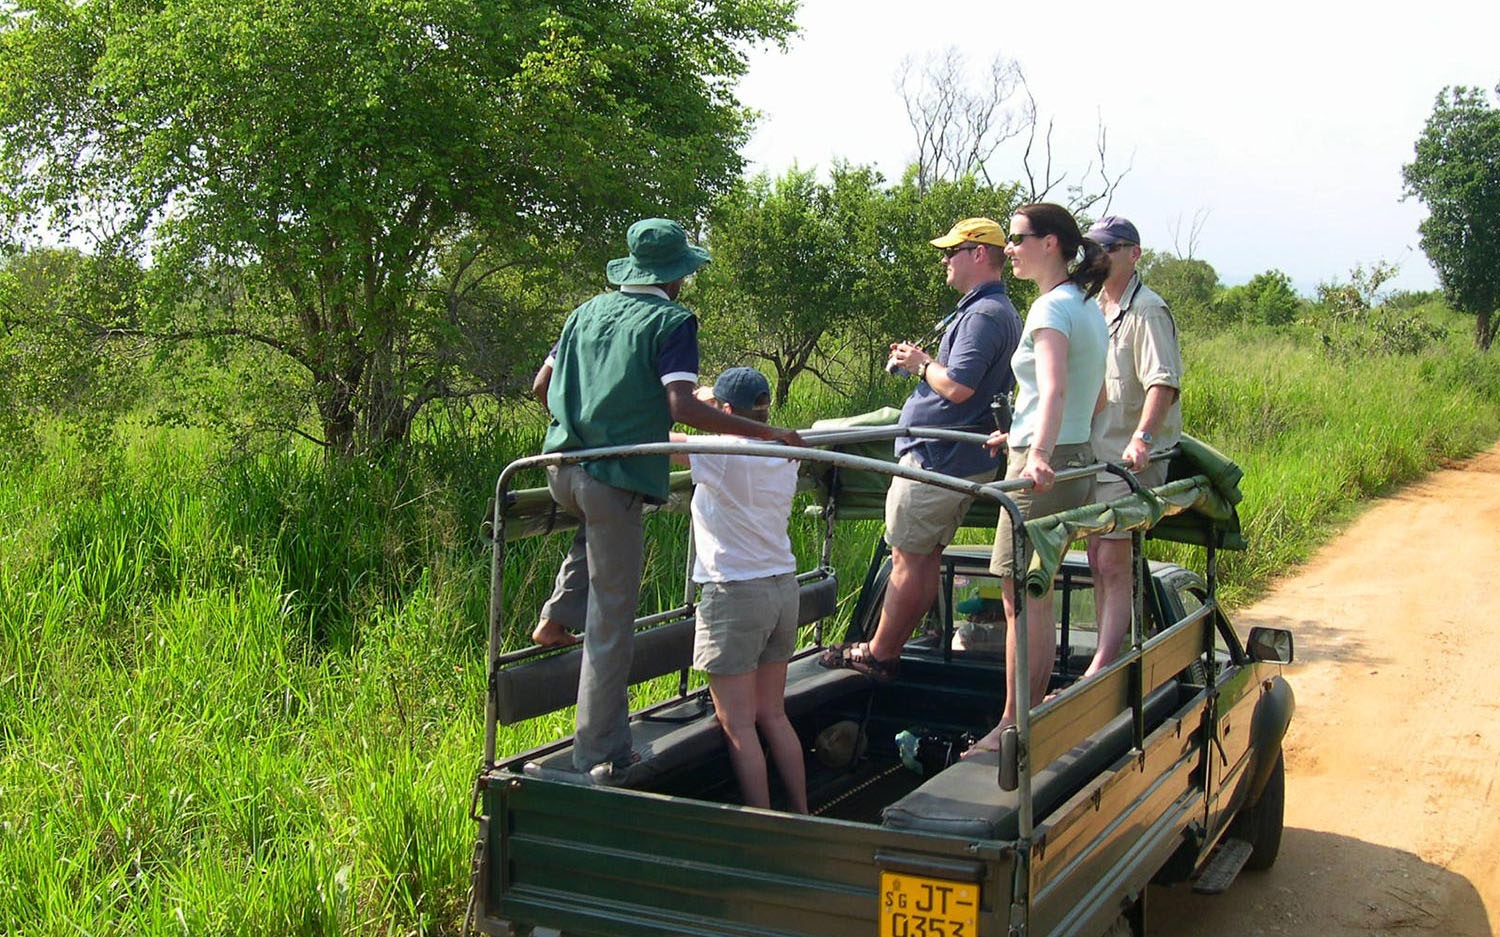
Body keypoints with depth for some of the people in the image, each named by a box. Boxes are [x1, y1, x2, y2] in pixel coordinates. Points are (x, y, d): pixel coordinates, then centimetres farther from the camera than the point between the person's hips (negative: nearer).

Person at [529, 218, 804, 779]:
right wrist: (766, 432, -16)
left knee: (598, 523, 41)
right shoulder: (672, 321, -6)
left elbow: (541, 386, 19)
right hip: (616, 476, -7)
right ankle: (599, 755, 5)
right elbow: (683, 408, -18)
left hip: (563, 468, 7)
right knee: (611, 624, 0)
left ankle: (559, 617, 26)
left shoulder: (589, 311, 13)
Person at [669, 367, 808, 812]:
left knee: (738, 725, 0)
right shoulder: (785, 456, 5)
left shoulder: (723, 457, -16)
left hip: (736, 595, -7)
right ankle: (802, 815, 20)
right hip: (783, 589, 8)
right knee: (773, 716, 16)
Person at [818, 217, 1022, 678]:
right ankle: (891, 648, 23)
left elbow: (957, 388, -27)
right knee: (927, 556, 14)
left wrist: (922, 364, -9)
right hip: (971, 460, 11)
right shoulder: (1004, 312, 16)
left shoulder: (982, 315, -18)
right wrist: (925, 361, 12)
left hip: (938, 458, -11)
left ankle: (876, 654, 8)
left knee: (907, 559, -2)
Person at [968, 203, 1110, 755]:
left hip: (1042, 471, -10)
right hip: (1075, 461, 10)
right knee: (1036, 600, 15)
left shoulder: (1052, 307, -14)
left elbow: (1054, 388, -32)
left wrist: (1039, 455, -47)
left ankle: (1012, 728, 2)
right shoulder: (1087, 306, 16)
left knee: (1022, 601, -4)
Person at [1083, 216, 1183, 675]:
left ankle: (1100, 672, -11)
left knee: (1113, 562, -11)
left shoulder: (1147, 311, -10)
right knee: (1098, 559, 10)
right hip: (1095, 453, 9)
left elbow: (1163, 383, -21)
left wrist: (1142, 438, -36)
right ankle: (1110, 664, 18)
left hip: (1132, 459, -9)